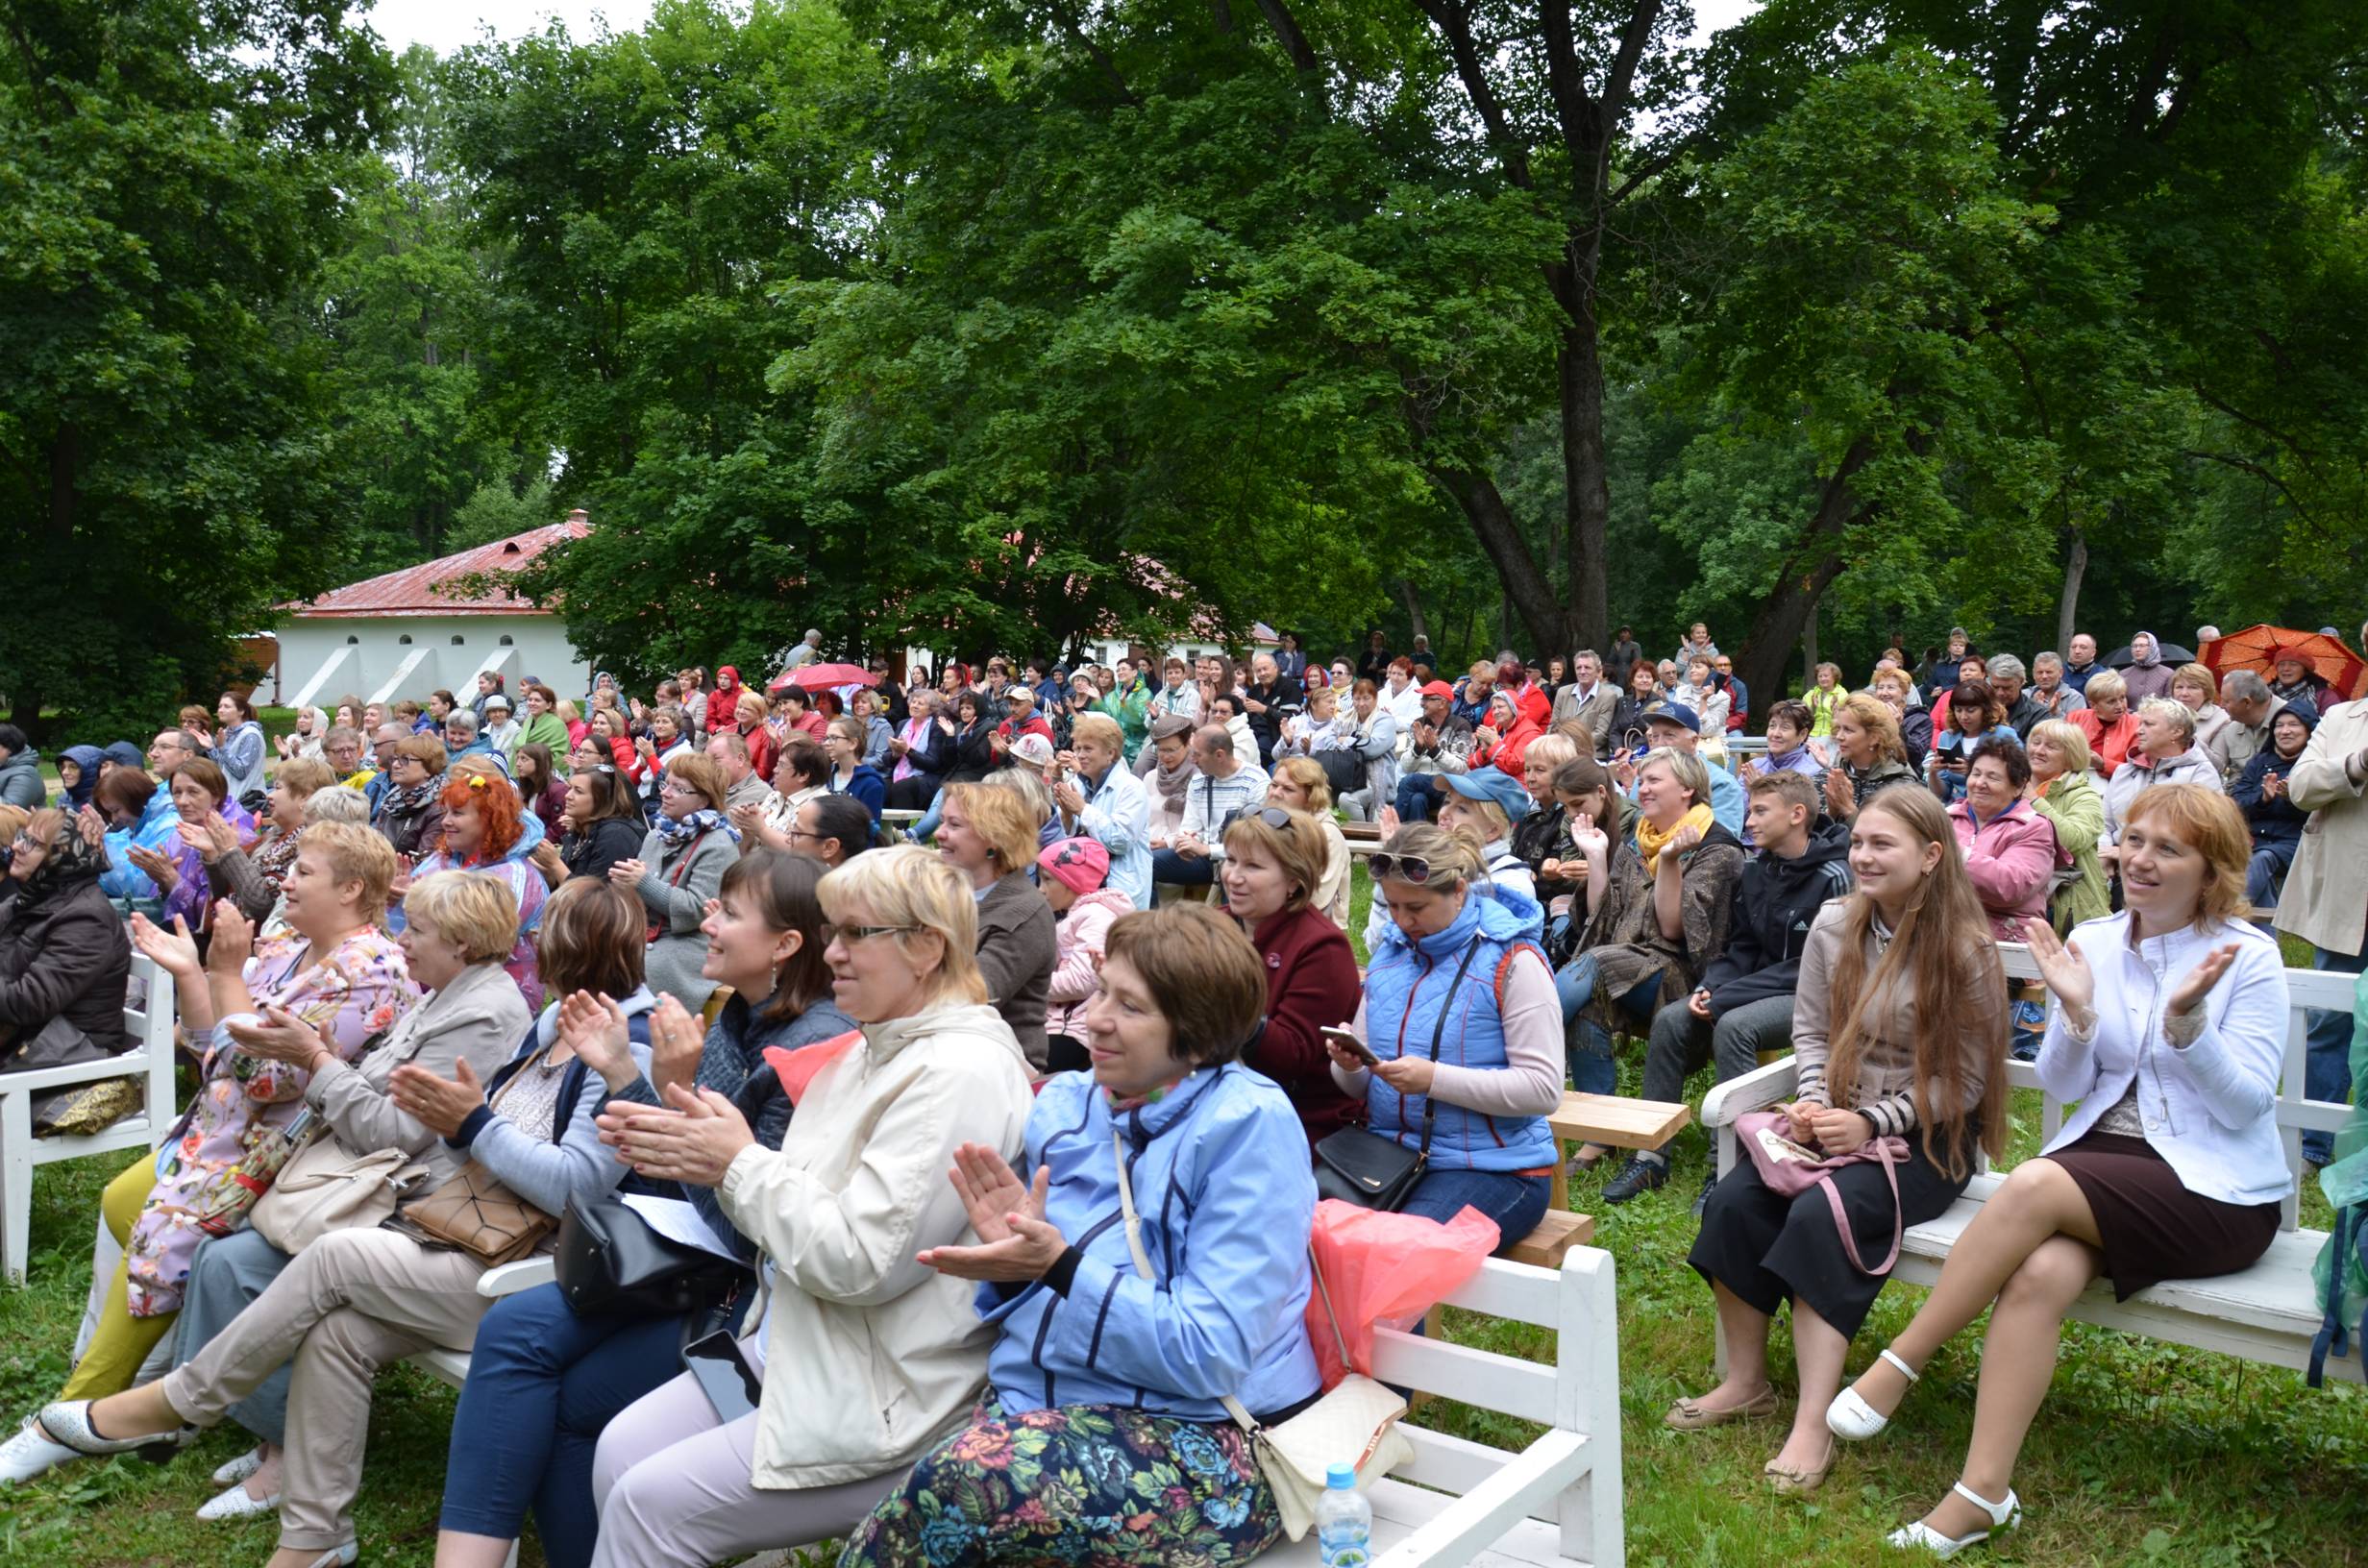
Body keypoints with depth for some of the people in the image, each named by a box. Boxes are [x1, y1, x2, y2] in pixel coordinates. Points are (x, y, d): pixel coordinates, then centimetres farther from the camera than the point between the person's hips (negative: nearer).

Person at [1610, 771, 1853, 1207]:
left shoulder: (1831, 877, -15)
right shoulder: (1754, 871, 6)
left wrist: (1725, 997, -22)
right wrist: (1708, 988, -10)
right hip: (1757, 988, 7)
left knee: (1733, 1025, -33)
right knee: (1670, 1019, -15)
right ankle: (1652, 1156, -12)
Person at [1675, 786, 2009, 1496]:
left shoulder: (1965, 951, -12)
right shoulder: (1834, 926, 3)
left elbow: (1964, 1080, -9)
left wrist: (1871, 1123, -18)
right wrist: (1814, 1101, -7)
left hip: (1925, 1139, -5)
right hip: (1838, 1119, 5)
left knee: (1820, 1214, -31)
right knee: (1734, 1198, -20)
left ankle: (1813, 1426, -26)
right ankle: (1745, 1383, -3)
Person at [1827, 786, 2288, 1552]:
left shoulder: (2249, 957, -5)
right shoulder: (2092, 942, 6)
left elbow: (2246, 1104, -10)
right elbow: (2062, 1086, 6)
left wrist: (2186, 1020, -25)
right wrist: (2077, 1011, -13)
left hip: (2218, 1192, -3)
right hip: (2102, 1160, 4)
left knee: (2033, 1186, -31)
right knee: (2038, 1274, -29)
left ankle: (1900, 1365, -18)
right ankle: (1983, 1493, -24)